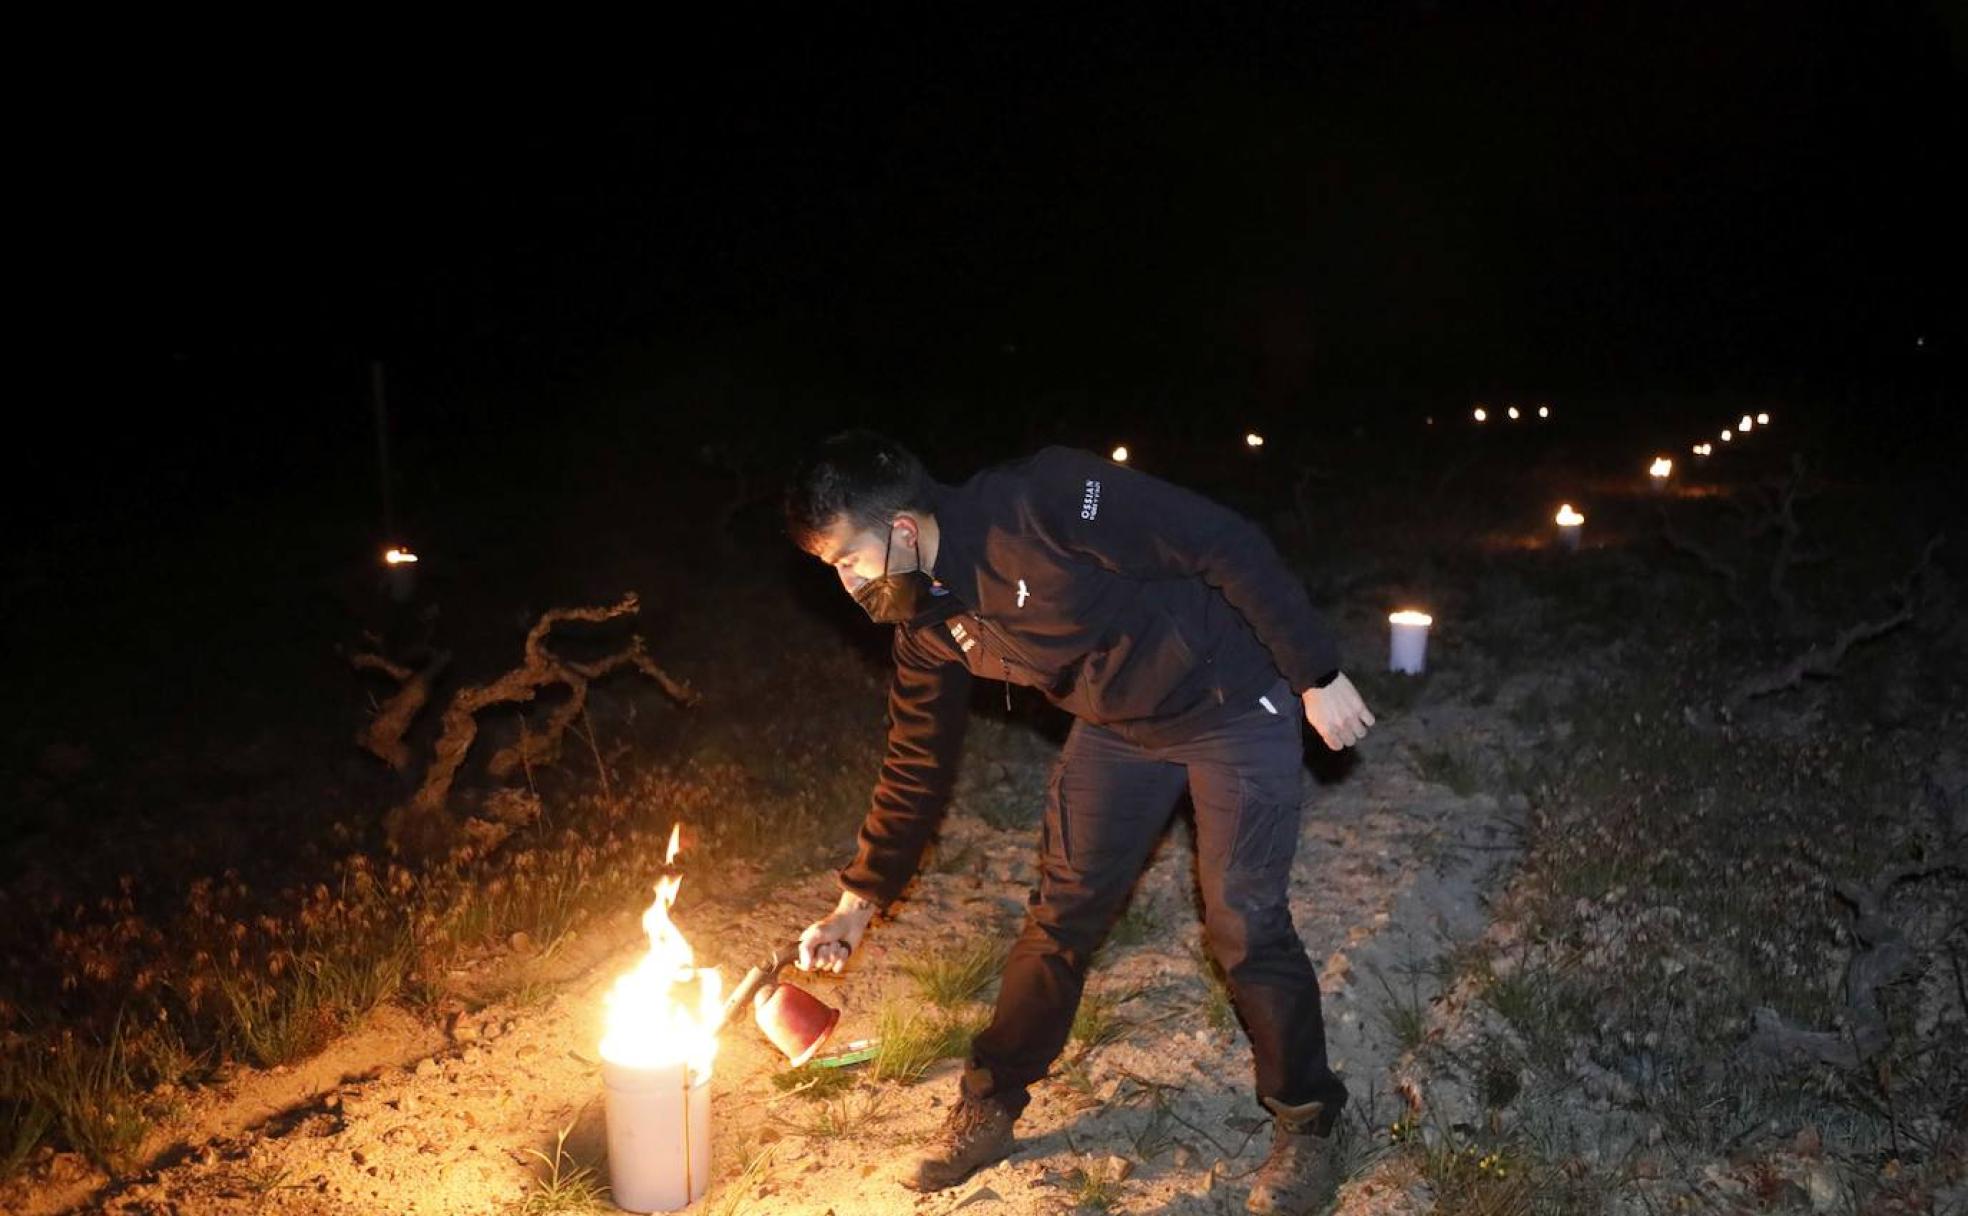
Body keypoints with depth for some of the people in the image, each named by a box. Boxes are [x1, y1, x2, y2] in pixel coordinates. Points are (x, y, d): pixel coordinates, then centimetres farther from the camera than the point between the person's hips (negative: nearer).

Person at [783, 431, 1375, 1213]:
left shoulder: (1046, 502, -32)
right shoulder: (927, 621, -8)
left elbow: (1231, 547, -27)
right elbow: (917, 764, 4)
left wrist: (1318, 677, -22)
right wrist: (859, 901, 6)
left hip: (1233, 705, -6)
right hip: (1118, 730, 6)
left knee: (1245, 926, -3)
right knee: (1059, 916, 7)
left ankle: (1306, 1125, 19)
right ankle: (988, 1111, 24)